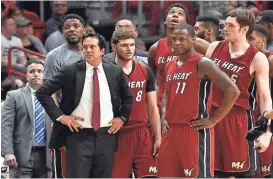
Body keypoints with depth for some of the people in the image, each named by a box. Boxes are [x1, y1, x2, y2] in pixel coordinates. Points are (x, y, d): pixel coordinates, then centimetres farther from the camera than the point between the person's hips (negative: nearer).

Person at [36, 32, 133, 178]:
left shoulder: (115, 72, 4)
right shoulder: (71, 71, -5)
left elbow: (128, 97, 20)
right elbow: (42, 92, -3)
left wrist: (122, 117, 6)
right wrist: (60, 116, -8)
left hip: (106, 135, 3)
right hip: (79, 135, -3)